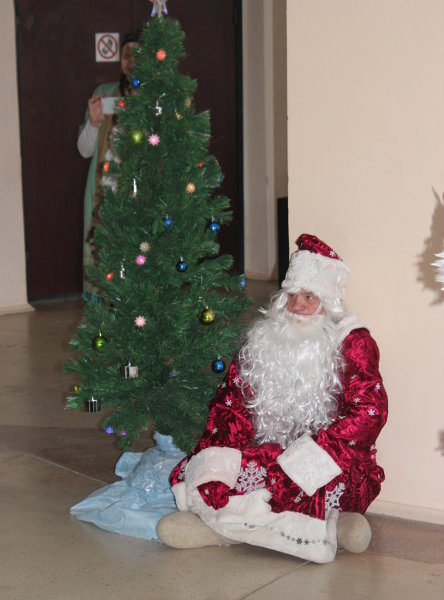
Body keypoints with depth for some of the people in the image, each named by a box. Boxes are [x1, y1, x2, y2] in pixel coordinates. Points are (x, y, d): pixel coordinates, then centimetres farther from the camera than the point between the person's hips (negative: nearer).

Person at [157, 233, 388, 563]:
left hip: (334, 462, -6)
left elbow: (368, 412, -13)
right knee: (192, 474, -20)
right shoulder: (264, 337, 14)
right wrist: (221, 453, -13)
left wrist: (306, 455, -24)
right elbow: (232, 398, 8)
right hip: (266, 452, 6)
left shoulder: (352, 341, -1)